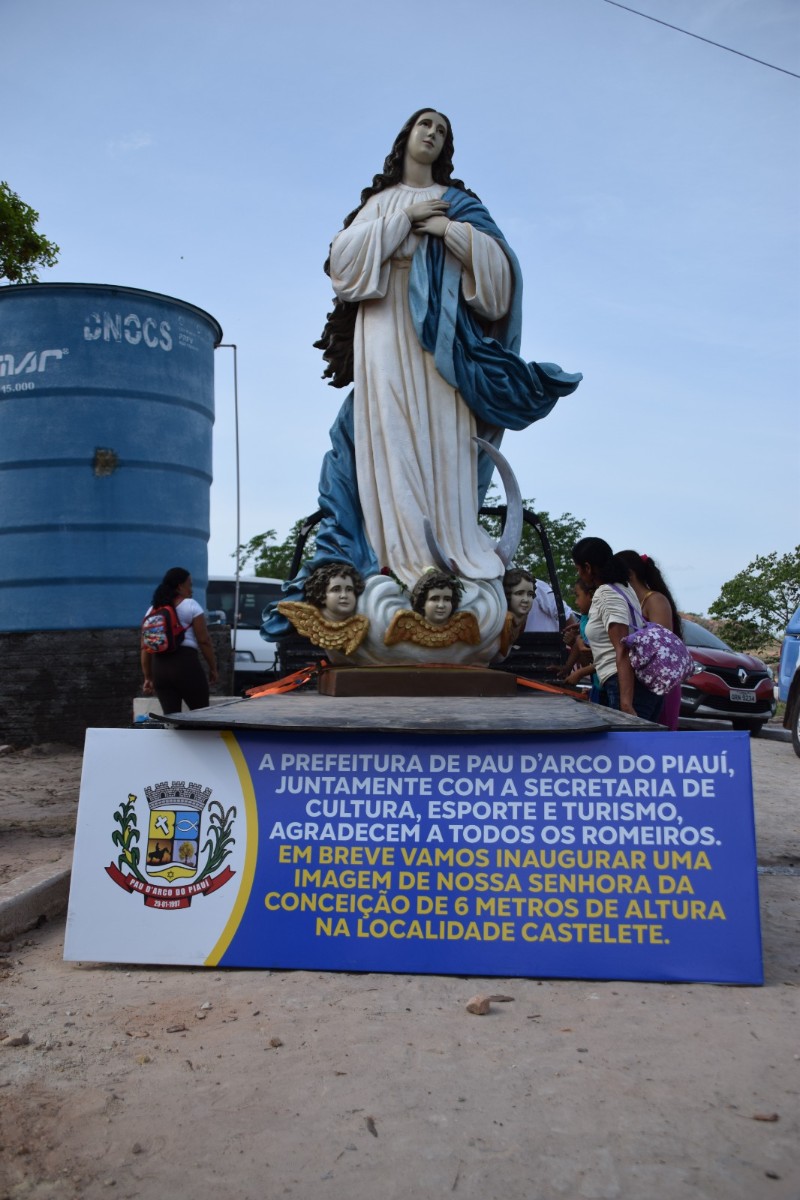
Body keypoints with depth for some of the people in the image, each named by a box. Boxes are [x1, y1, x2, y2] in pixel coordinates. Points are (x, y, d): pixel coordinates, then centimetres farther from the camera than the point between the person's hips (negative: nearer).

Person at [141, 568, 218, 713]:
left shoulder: (152, 611, 14)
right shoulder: (190, 605, -1)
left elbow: (146, 648, 11)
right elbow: (204, 641, -5)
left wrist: (148, 678, 16)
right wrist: (213, 667, 4)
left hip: (159, 667, 5)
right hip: (185, 664, -5)